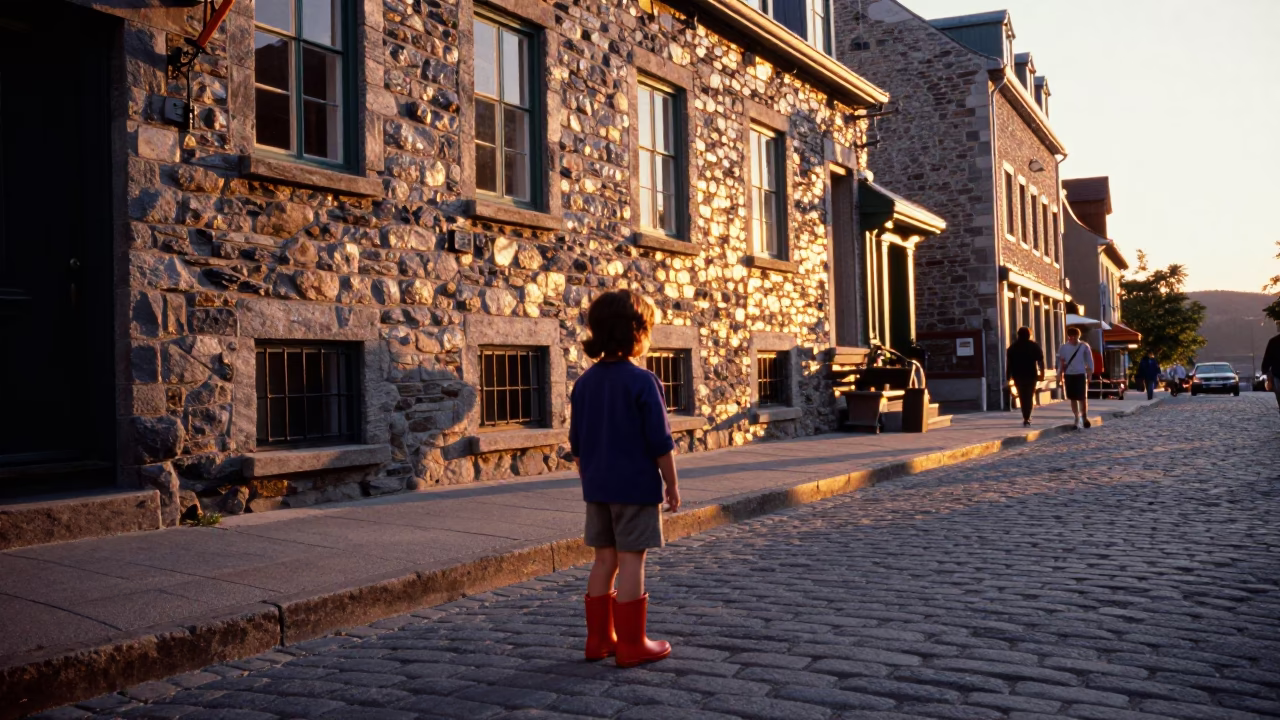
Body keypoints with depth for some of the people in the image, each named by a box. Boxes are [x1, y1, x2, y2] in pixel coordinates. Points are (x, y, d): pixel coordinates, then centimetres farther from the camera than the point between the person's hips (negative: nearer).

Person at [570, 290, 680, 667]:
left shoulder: (585, 382, 6)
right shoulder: (643, 382, -14)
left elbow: (577, 443, 11)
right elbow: (661, 442, -13)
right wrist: (672, 484, -4)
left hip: (598, 488, 6)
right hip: (637, 486, -6)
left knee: (605, 559, 13)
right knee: (632, 561, -1)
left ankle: (599, 638, 19)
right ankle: (632, 644, 5)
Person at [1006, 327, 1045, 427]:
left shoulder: (1012, 347, 5)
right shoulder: (1035, 346, 2)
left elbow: (1009, 364, 3)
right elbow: (1040, 361, -3)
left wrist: (1009, 377, 6)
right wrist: (1042, 373, 2)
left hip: (1018, 376, 1)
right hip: (1031, 375, -1)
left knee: (1022, 397, 14)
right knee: (1029, 397, 2)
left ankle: (1026, 418, 17)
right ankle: (1026, 419, -7)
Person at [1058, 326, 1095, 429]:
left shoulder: (1084, 346, -2)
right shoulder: (1063, 347, 2)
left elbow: (1089, 360, 4)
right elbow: (1061, 362, 7)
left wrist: (1089, 373, 1)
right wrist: (1060, 375, 4)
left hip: (1081, 374, -2)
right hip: (1069, 375, 2)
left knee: (1082, 397, -4)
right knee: (1073, 398, 7)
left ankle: (1084, 417, 14)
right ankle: (1077, 418, 16)